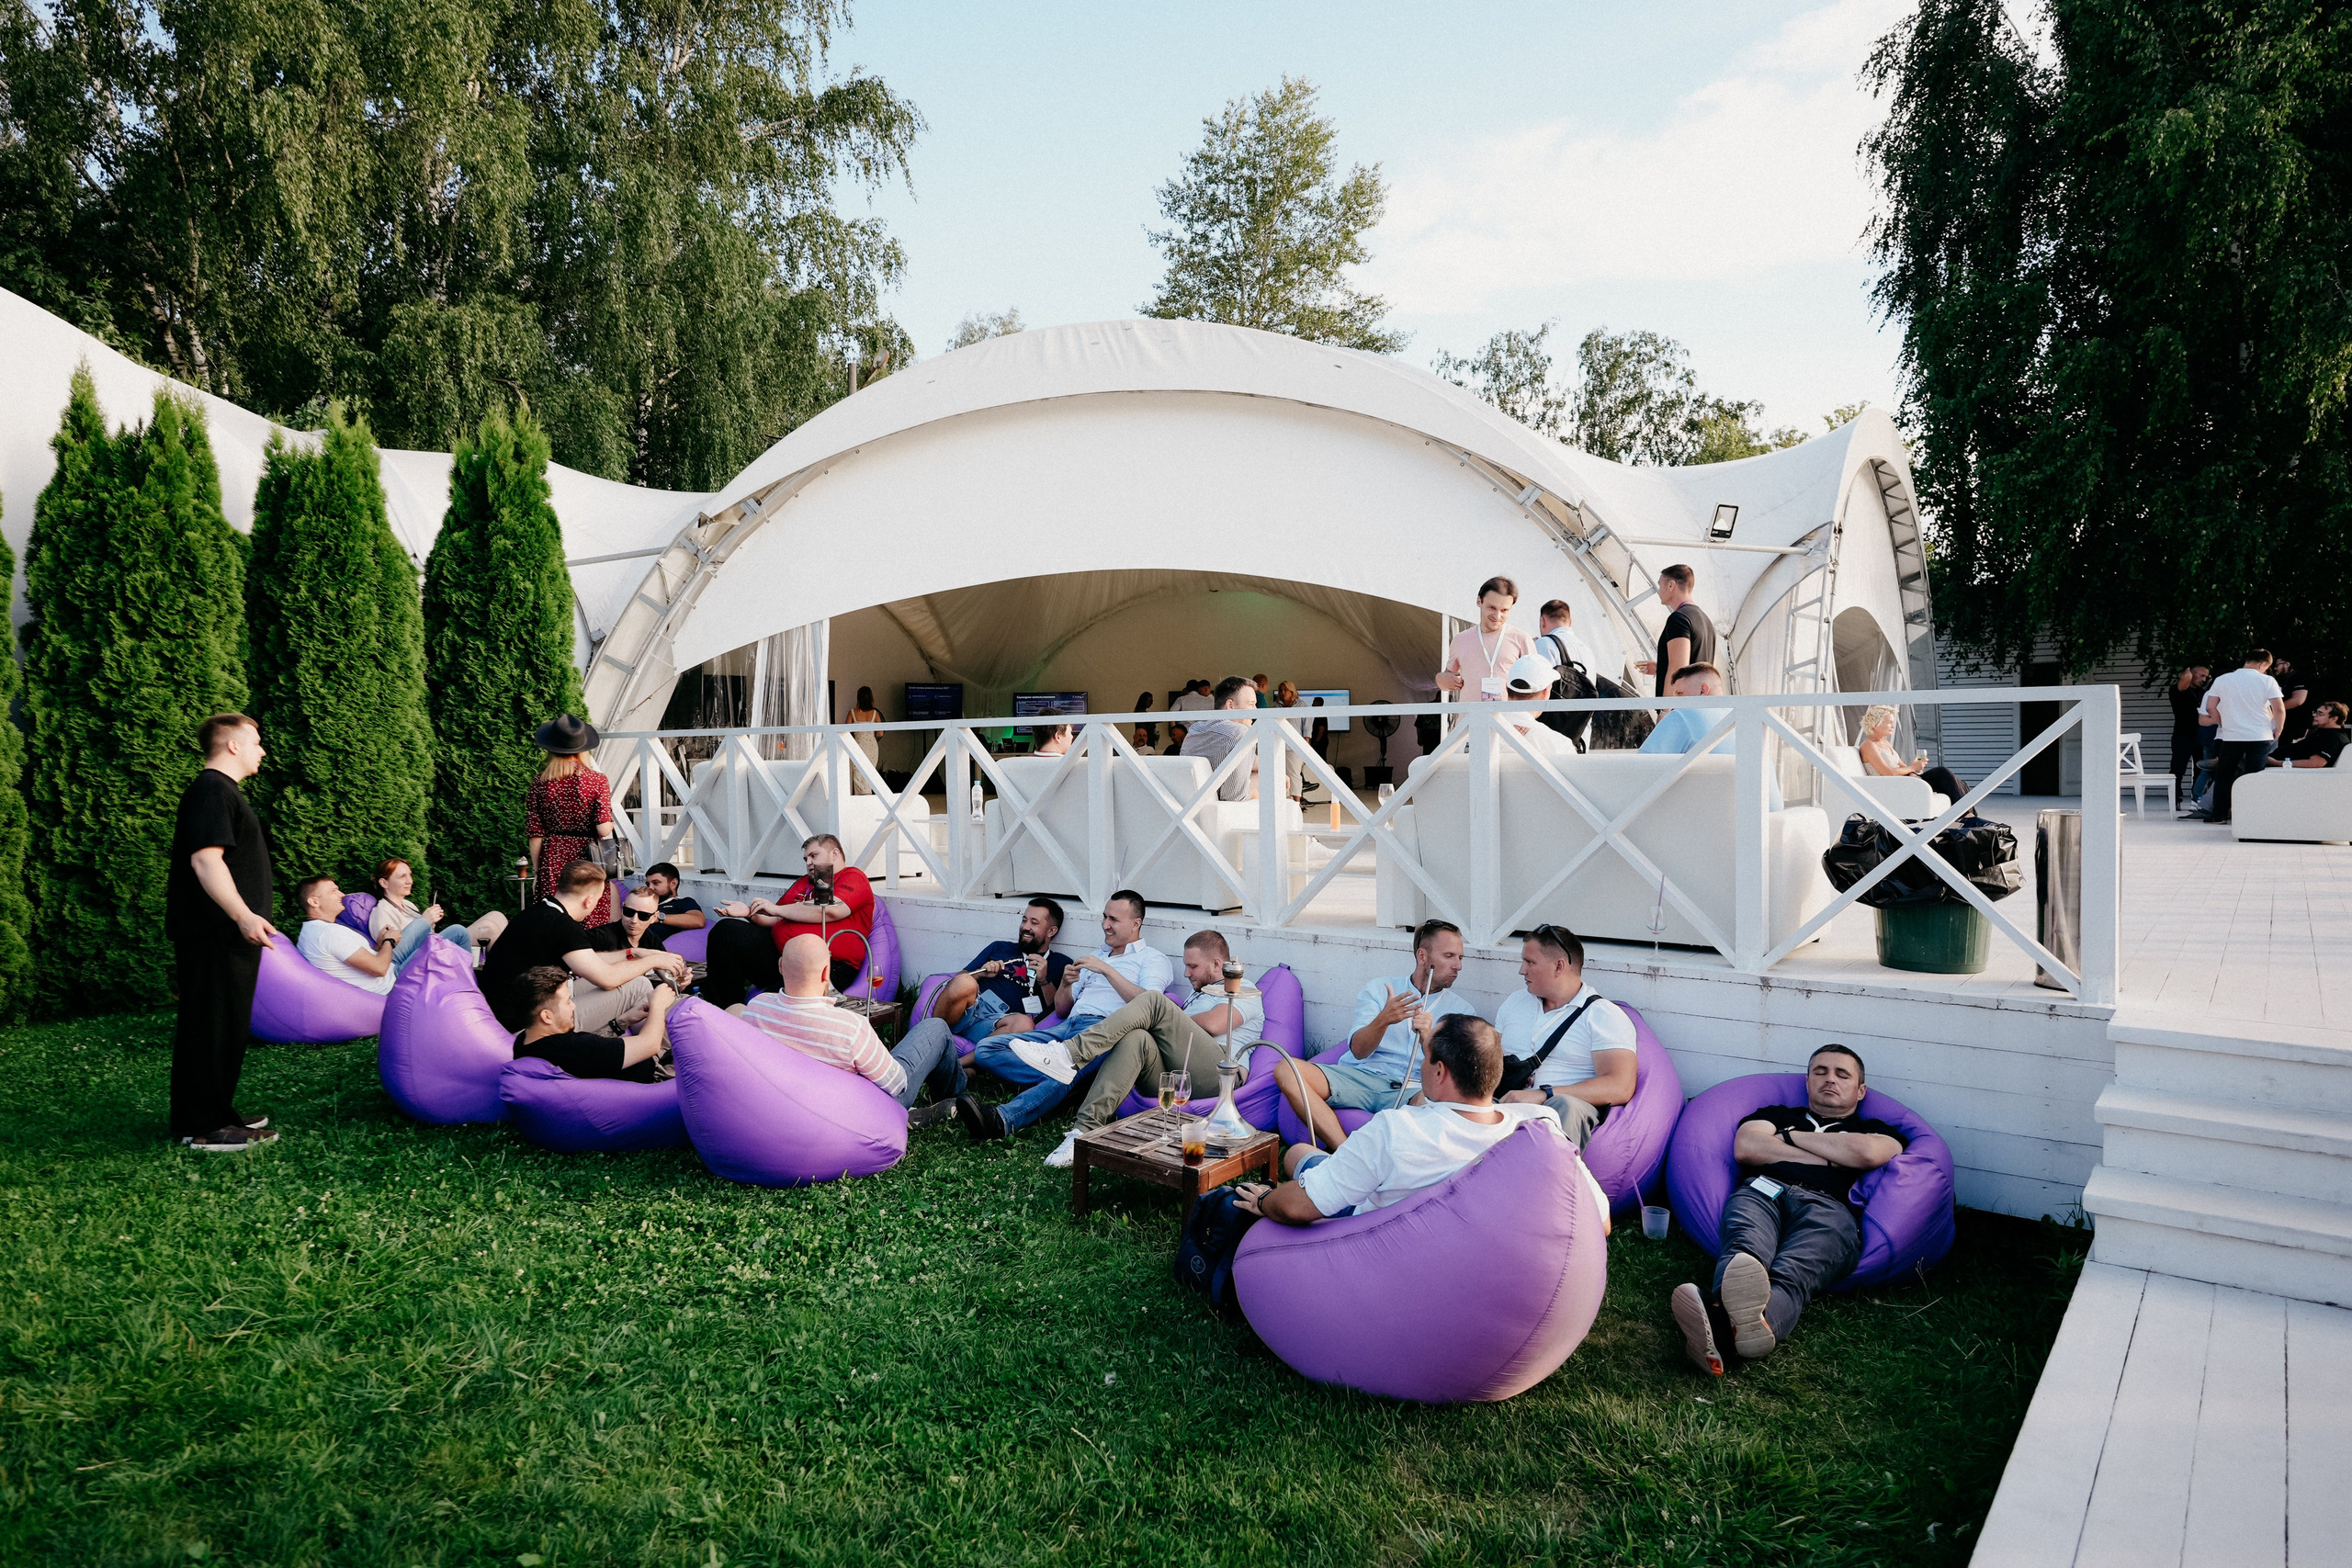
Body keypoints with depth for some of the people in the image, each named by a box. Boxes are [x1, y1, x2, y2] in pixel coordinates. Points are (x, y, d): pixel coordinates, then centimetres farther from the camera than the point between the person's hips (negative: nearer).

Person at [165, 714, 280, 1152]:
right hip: (214, 935, -11)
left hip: (229, 935, 11)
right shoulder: (211, 790, -14)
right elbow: (206, 858, -24)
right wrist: (243, 915, -30)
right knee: (211, 1026, -6)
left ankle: (219, 1112, 25)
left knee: (229, 1026, 16)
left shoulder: (222, 790, 20)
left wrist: (246, 917, 29)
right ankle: (200, 1128, 0)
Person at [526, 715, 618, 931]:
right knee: (593, 926, 2)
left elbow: (535, 834, 3)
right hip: (587, 859, -2)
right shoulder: (598, 781, -5)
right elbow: (604, 829, -12)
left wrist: (536, 871, 10)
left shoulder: (540, 783, 2)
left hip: (552, 863, 2)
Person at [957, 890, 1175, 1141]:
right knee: (986, 1050, -13)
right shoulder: (1095, 956, 32)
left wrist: (1107, 970, -11)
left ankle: (1003, 1120, -59)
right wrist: (1066, 983, 8)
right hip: (1067, 1027, 8)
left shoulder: (1153, 959, 11)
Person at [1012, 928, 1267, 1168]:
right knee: (1136, 1038, -27)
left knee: (1154, 1002, -20)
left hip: (1218, 1069, -6)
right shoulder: (1199, 994, 39)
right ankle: (1086, 1131, -39)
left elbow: (1213, 1024, -6)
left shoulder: (1243, 990, 16)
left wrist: (1170, 1021, 8)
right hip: (1176, 1078, 6)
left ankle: (1070, 1055, -29)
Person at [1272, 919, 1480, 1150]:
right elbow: (1358, 1051, 2)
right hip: (1362, 1076, 2)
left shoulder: (1462, 1011, 15)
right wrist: (1384, 1020, -18)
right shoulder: (1378, 989, 15)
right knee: (1286, 1070, -24)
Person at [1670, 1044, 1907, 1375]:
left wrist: (1791, 1137, 16)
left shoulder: (1878, 1131, 34)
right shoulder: (1778, 1114, 38)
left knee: (1792, 1272, -39)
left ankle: (1758, 1321, -74)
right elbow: (1744, 1147, 14)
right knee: (1746, 1252, -38)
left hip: (1827, 1205, -1)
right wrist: (1829, 1158, 13)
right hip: (1762, 1190, 1)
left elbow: (1868, 1154, 7)